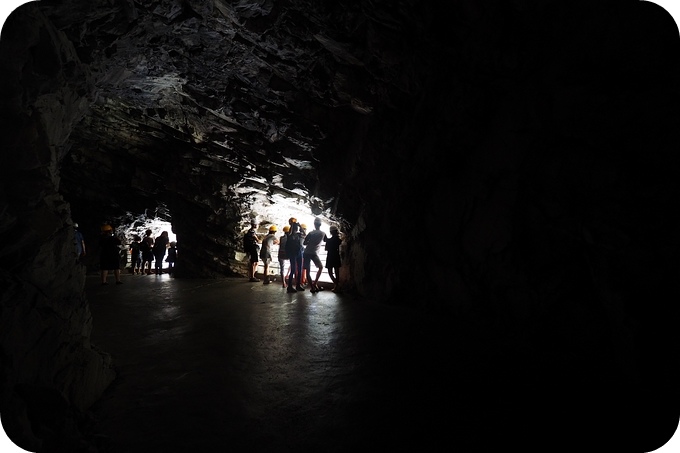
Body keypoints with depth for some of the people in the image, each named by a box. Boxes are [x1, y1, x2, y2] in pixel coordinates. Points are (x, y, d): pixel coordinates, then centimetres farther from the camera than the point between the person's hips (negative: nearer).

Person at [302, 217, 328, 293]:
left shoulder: (311, 233, 2)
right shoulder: (323, 233, 4)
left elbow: (304, 243, 0)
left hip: (306, 253, 1)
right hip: (314, 253, -1)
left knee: (307, 271, 4)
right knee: (320, 267, 19)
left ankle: (312, 287, -1)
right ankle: (315, 283, 7)